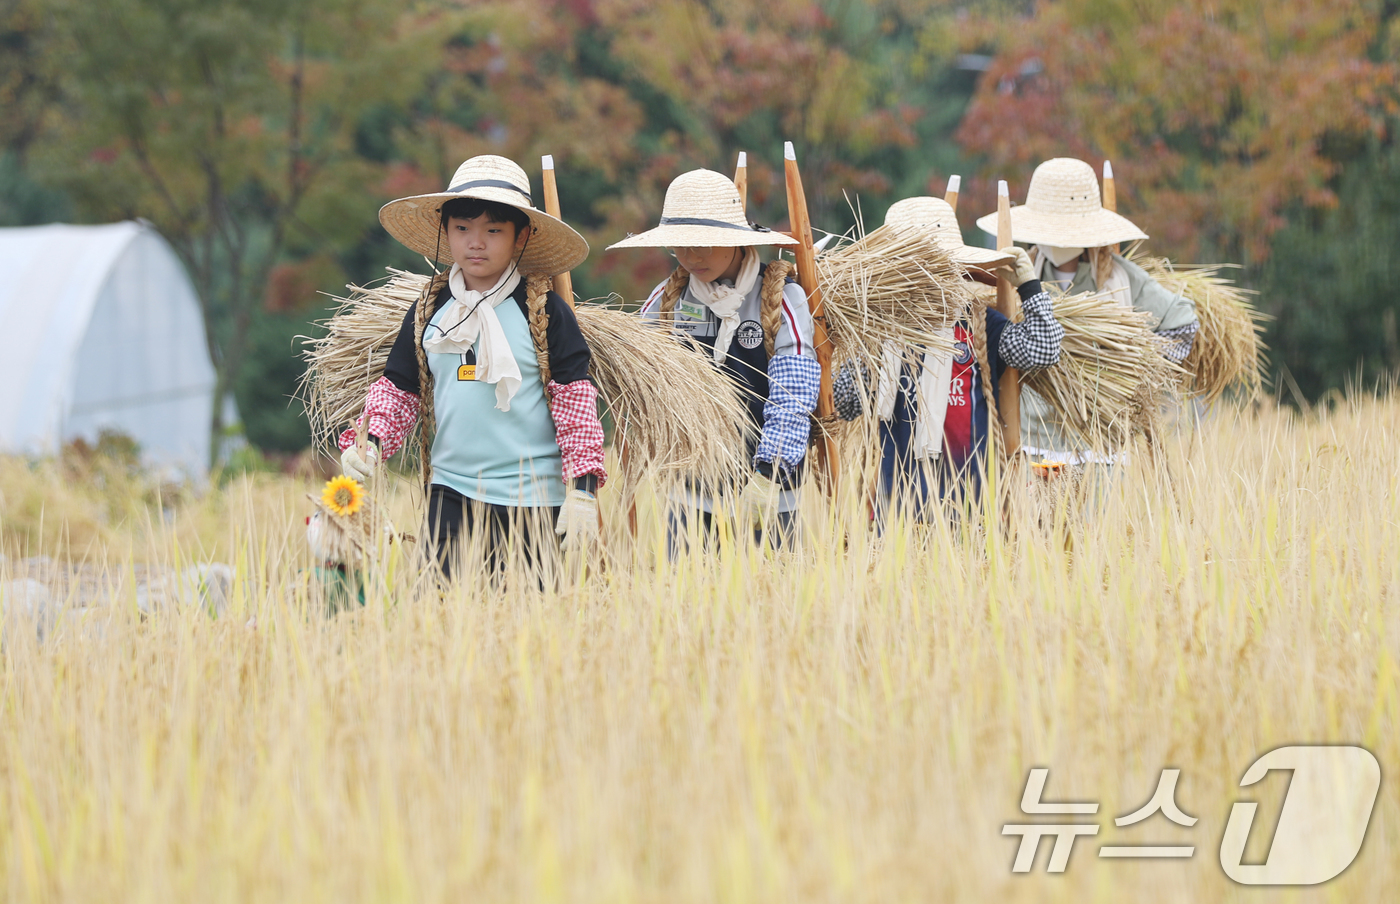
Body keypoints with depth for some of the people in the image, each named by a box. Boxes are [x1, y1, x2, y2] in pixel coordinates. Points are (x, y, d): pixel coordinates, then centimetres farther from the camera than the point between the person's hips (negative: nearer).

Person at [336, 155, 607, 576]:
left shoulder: (544, 311, -3)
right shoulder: (428, 312, 7)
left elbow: (575, 399, -4)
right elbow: (398, 390, 13)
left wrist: (582, 492, -9)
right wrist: (368, 442, -6)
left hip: (533, 499, -3)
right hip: (450, 494, 3)